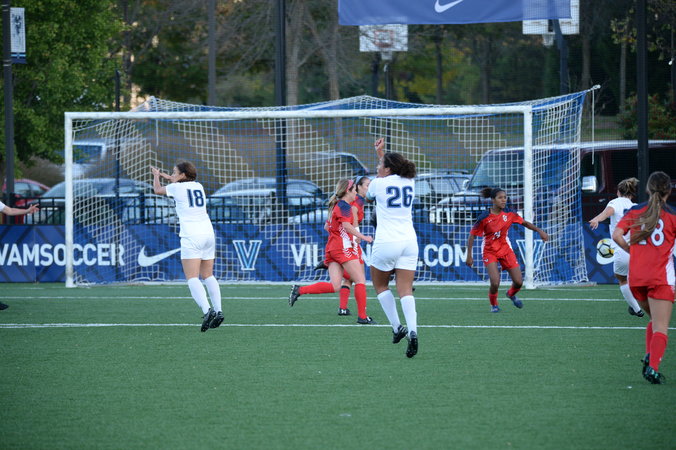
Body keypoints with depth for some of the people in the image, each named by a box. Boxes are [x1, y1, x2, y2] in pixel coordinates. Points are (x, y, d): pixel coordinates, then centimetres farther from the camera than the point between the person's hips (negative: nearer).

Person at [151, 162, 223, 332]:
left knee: (192, 278, -12)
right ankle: (218, 310, 5)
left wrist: (156, 176, 41)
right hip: (208, 233, 6)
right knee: (208, 275, 15)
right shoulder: (199, 187, 16)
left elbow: (157, 189, 21)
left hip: (191, 237, -6)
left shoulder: (177, 187, 0)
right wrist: (166, 176, 52)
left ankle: (207, 310, -31)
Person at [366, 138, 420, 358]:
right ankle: (412, 330, -21)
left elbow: (367, 196, 20)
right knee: (406, 290, 0)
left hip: (386, 243, -4)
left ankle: (397, 328, 9)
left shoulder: (379, 183, -5)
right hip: (409, 242, 4)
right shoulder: (409, 182, 7)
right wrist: (382, 153, 40)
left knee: (380, 284, 18)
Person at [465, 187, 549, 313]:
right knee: (495, 283, -19)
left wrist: (540, 231, -3)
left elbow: (524, 223, 7)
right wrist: (469, 256, -14)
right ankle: (494, 304, 12)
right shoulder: (484, 217, -19)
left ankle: (511, 294, 38)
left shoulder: (509, 213, -8)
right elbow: (472, 235, -11)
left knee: (518, 282, 1)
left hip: (505, 249, 4)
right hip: (489, 251, -4)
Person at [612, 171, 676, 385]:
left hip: (636, 277, 4)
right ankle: (653, 366, -21)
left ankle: (649, 355, 3)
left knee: (655, 320, 22)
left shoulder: (635, 212, 6)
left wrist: (633, 251, 7)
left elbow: (617, 235, -4)